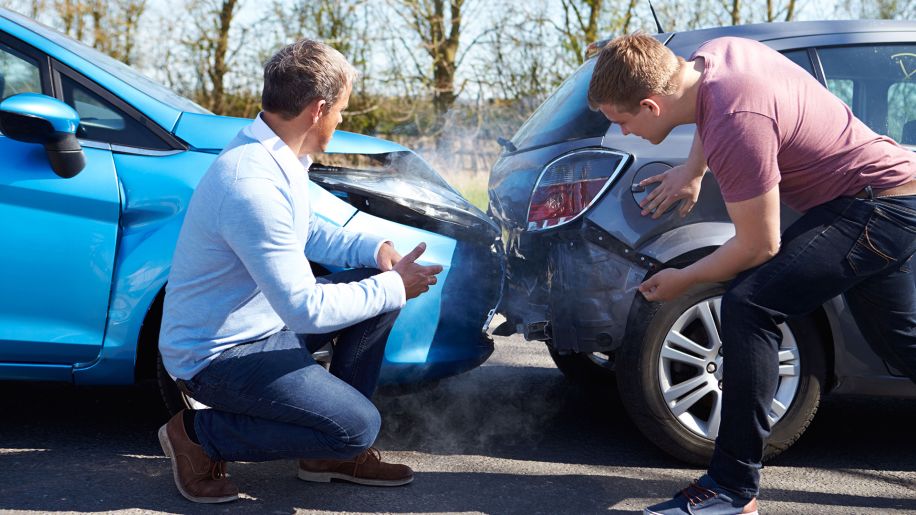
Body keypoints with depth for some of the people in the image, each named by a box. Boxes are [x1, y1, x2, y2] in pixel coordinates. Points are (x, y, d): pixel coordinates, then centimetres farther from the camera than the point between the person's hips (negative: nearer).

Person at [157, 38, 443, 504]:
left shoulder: (273, 155, 1)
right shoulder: (253, 184, -30)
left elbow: (307, 231, 19)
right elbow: (306, 310, -29)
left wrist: (373, 248, 1)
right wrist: (394, 287, -17)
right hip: (216, 356, -10)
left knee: (378, 283, 6)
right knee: (357, 426, -18)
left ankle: (332, 453, 13)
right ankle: (198, 435, -2)